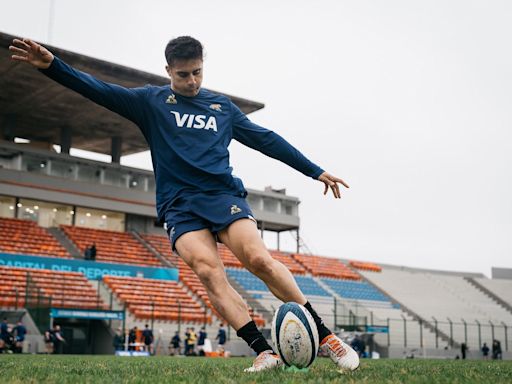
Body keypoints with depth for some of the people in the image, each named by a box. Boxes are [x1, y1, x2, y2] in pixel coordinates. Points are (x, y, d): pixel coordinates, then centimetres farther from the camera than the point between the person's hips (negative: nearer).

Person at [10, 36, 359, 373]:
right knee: (208, 271, -26)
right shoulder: (151, 101, 12)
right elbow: (100, 90, 2)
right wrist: (51, 65, -12)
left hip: (223, 194, 1)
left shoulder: (223, 106, 18)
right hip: (179, 206, -1)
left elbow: (267, 139, 21)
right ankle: (265, 353, -26)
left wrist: (315, 171, 22)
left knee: (259, 259, -23)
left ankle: (326, 336, -15)